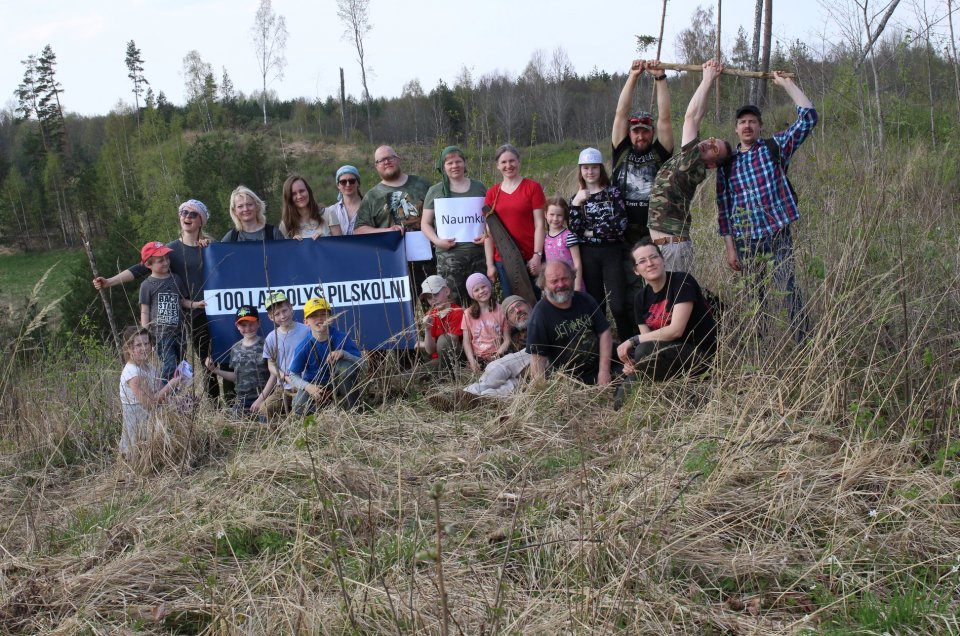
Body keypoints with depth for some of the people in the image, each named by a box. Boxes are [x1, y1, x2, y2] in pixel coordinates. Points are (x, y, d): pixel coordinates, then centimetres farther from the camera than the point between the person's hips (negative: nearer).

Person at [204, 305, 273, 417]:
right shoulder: (235, 349, 10)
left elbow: (274, 375, -9)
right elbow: (236, 377, 16)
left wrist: (261, 399, -11)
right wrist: (215, 370, 7)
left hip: (263, 402, -5)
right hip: (241, 404, 5)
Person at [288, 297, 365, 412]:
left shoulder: (341, 338, -17)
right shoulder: (304, 347, -16)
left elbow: (361, 363, -17)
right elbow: (293, 375, -8)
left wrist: (343, 354, -36)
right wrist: (308, 387, -27)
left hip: (337, 383, 0)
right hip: (313, 385, 0)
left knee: (347, 365, -32)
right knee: (300, 408, -29)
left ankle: (351, 409, -13)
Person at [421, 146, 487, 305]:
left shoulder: (478, 187, 13)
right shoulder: (435, 191, 8)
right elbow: (425, 223, 9)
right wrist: (437, 241, -9)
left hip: (478, 252, 2)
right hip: (449, 254, -2)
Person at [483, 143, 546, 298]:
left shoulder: (533, 187, 1)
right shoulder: (492, 193, 9)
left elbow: (539, 224, -2)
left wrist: (537, 256, -10)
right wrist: (490, 264, 4)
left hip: (530, 258, -2)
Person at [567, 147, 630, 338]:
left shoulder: (613, 192, 1)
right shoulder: (577, 197, 10)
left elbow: (620, 224, -11)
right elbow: (574, 229, -4)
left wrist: (590, 232, -5)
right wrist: (576, 203, -15)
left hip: (612, 253, -3)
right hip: (588, 255, 3)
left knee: (618, 305, -11)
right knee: (596, 305, 7)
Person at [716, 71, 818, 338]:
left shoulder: (775, 148, 4)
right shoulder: (727, 162, 9)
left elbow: (808, 116, -5)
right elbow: (723, 206, 9)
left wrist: (787, 84, -1)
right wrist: (730, 247, 4)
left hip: (777, 233, -3)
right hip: (745, 240, 3)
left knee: (788, 287, -14)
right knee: (754, 295, 8)